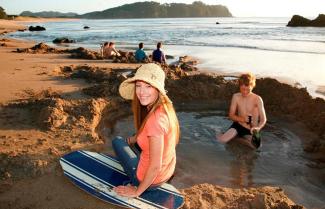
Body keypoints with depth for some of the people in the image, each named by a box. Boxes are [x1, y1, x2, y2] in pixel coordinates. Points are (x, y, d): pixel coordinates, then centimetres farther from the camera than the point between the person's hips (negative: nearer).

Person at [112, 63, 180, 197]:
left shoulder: (155, 119, -34)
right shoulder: (166, 106, -7)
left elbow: (155, 167, -28)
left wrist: (137, 191, -14)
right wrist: (132, 139, 14)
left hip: (152, 179, -8)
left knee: (117, 141, 14)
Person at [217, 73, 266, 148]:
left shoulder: (257, 99, -15)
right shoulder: (236, 97, -8)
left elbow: (263, 119, -17)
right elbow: (231, 115, -4)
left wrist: (258, 127, -39)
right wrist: (242, 119, -24)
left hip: (250, 129, -1)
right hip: (238, 125, 1)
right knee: (222, 140, -20)